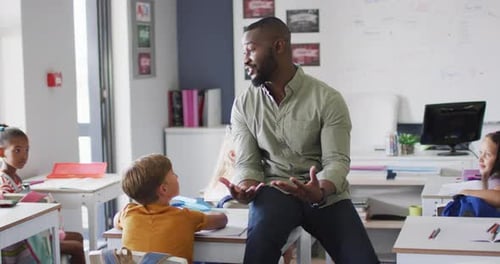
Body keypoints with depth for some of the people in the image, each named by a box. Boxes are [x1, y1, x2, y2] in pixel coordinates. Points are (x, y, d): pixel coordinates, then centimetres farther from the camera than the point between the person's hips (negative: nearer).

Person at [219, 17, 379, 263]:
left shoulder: (327, 99, -5)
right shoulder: (243, 104, 4)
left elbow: (336, 161, -11)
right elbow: (247, 162, 0)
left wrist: (320, 191, -33)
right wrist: (246, 187, -24)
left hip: (325, 193, 0)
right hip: (274, 190, 1)